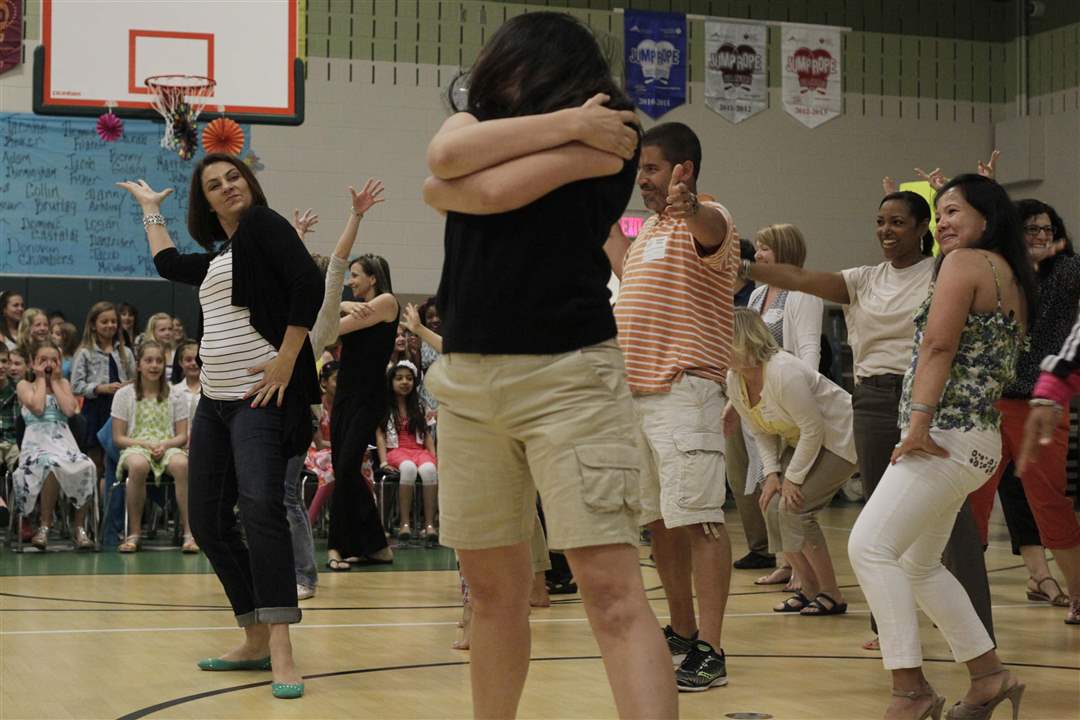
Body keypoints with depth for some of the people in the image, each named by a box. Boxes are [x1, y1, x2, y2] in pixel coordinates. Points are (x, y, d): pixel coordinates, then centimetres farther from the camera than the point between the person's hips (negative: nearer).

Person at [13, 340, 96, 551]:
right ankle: (45, 526, -24)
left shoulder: (64, 384, 20)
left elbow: (70, 409, 0)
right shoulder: (24, 385, 12)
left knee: (86, 467, -32)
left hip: (63, 442, 3)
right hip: (37, 443, -3)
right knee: (53, 466, -39)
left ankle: (80, 527, -19)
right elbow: (37, 407, -9)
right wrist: (41, 380, 4)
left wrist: (54, 381, 7)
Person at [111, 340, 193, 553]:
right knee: (137, 465, -40)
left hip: (168, 447, 1)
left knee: (181, 464, -37)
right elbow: (118, 438, 5)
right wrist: (147, 444, -12)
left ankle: (189, 533, -35)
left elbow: (182, 436, 9)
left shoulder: (174, 396, 12)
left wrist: (164, 445, -13)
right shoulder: (124, 395, 8)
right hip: (135, 447, -1)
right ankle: (133, 533, -29)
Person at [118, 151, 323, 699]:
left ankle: (280, 651, -31)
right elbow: (167, 264, 37)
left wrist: (286, 360, -18)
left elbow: (309, 284, -15)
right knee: (208, 520, 8)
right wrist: (150, 208, 44)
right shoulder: (216, 257, 19)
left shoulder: (263, 224, -3)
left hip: (260, 398, -9)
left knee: (260, 503, -26)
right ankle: (256, 641, 16)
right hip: (214, 400, 9)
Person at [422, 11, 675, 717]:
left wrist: (444, 191, 4)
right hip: (467, 376, 6)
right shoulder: (481, 116, 14)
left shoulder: (610, 135, -4)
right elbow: (445, 155, -11)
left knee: (613, 589, -14)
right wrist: (564, 122, -12)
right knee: (494, 586, 12)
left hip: (569, 375, -6)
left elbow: (489, 191, -17)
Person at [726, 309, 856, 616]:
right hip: (799, 442, 9)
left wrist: (793, 478, -21)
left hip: (838, 438, -9)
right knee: (772, 505, -4)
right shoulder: (733, 380, -4)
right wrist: (772, 473, -6)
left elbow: (813, 429, -26)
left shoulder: (783, 372, -32)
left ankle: (831, 596, -7)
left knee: (793, 508, -19)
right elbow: (761, 432, 7)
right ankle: (810, 589, 9)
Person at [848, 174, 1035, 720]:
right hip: (978, 441, 10)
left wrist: (920, 422, -22)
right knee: (919, 565, 18)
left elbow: (938, 345, -17)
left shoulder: (964, 263, -7)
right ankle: (989, 675, 21)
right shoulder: (1012, 279, 20)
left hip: (948, 435, -10)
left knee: (870, 547, -15)